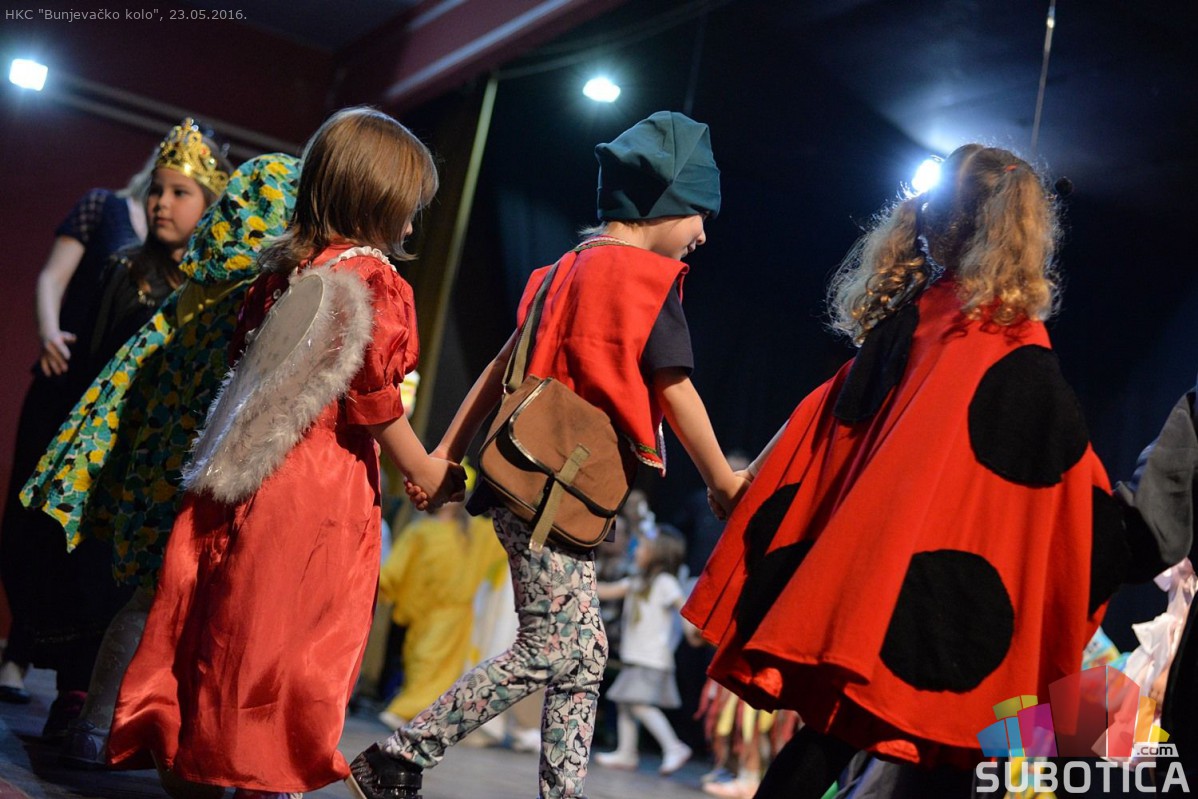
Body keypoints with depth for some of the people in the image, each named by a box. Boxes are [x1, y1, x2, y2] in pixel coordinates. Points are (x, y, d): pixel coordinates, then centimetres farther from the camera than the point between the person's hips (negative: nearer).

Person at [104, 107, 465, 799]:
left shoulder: (283, 267, 9)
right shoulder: (375, 283, -11)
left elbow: (243, 357, 15)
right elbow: (375, 402, -13)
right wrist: (428, 475, -4)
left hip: (252, 476, 7)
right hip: (323, 484, -7)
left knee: (223, 619, 13)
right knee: (291, 633, 3)